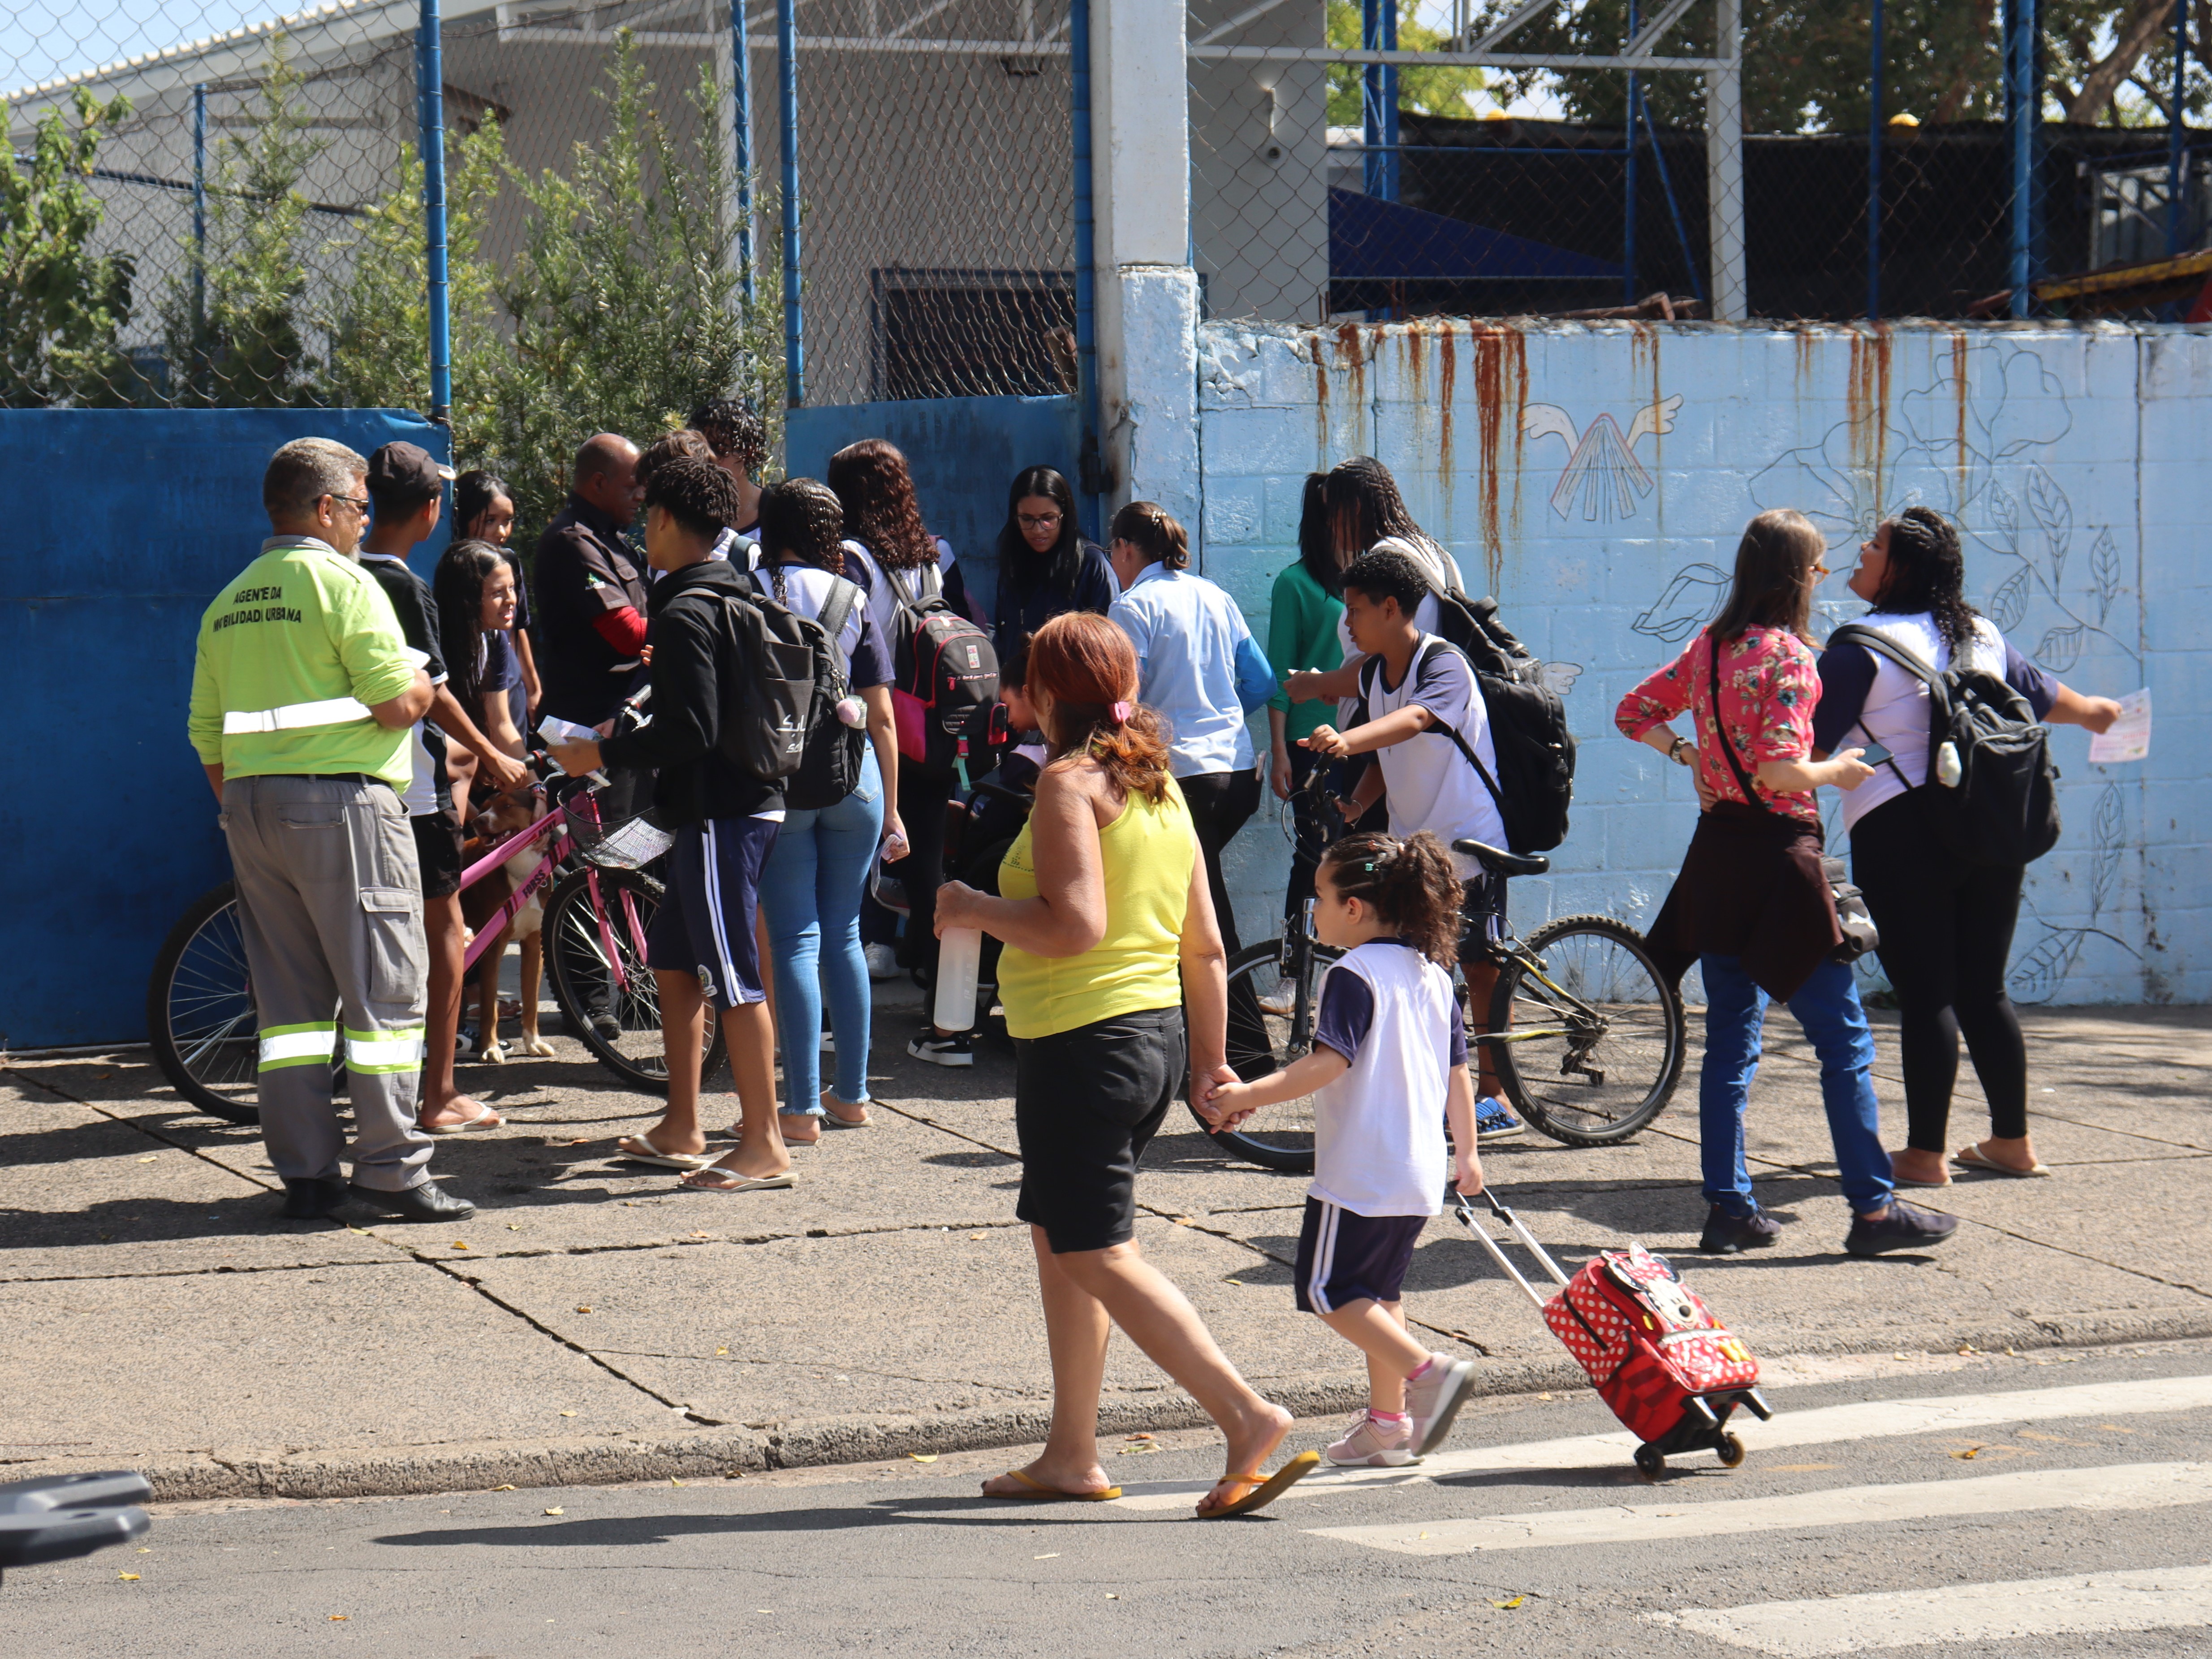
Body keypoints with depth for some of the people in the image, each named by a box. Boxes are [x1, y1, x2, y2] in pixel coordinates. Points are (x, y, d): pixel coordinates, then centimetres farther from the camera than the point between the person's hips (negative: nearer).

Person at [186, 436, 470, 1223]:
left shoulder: (228, 603, 14)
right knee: (382, 991, -3)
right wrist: (420, 687, 6)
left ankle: (304, 1172, 9)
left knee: (289, 1001, 9)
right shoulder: (343, 583, -8)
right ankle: (391, 1170, -5)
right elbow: (397, 705, -15)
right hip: (340, 804, -7)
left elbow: (207, 735, 16)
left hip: (250, 806, 7)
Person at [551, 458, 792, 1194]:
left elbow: (691, 731, -23)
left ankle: (764, 1147, -5)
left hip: (720, 816, -10)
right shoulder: (735, 596, 14)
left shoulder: (685, 614, -16)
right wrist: (623, 742, 26)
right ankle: (681, 1129, 24)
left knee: (735, 979, -7)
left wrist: (603, 754, -13)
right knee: (673, 961, 18)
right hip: (740, 802, 10)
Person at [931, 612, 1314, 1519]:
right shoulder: (1161, 788, 12)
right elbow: (1205, 947, 13)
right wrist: (1209, 1060, 19)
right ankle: (1071, 1455, 21)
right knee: (1059, 1238, 18)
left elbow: (1076, 925, -24)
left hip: (1083, 1043, -9)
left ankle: (1247, 1416, -15)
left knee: (1099, 1257, -6)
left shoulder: (1071, 783, -13)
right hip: (1156, 1036, 9)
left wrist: (972, 909, -10)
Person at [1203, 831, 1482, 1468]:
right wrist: (1467, 1153, 25)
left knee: (1329, 1291, -2)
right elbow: (1457, 1074, 16)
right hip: (1420, 1173, 9)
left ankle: (1428, 1371, -15)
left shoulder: (1353, 975, -13)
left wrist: (1251, 1095, -22)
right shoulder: (1433, 975, 12)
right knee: (1379, 1291, 17)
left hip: (1361, 1171, -9)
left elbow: (1329, 1063, -24)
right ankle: (1387, 1421, 16)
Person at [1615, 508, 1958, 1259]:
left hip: (1716, 854, 8)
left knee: (1729, 1042, 11)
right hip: (1777, 855, -8)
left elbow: (1636, 712, 17)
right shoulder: (1786, 653, -14)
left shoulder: (1709, 645, 8)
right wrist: (1838, 770, -5)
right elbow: (1780, 770, -22)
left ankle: (1729, 1209, 12)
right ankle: (1873, 1209, -1)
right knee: (1844, 1041, -1)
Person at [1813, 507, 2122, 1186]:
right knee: (1984, 991, 15)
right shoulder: (1981, 635, 12)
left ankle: (1925, 1155, 1)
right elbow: (2043, 695, 28)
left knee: (1925, 996, -3)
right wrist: (2097, 712, 49)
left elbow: (1809, 743, -12)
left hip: (1902, 832, -6)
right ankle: (2012, 1142, 21)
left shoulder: (1862, 647, -9)